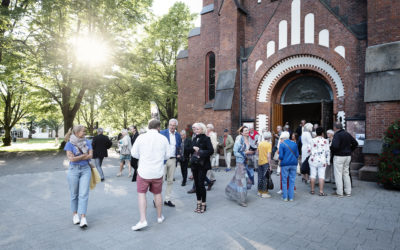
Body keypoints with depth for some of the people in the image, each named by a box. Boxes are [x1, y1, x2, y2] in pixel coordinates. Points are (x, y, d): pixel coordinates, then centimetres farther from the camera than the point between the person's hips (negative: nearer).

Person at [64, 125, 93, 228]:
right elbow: (71, 158, -11)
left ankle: (83, 218, -5)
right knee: (74, 194, 9)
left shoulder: (87, 142, 6)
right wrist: (84, 155, -7)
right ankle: (75, 214, 27)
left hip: (85, 170, 1)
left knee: (84, 194, -5)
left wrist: (77, 158, -9)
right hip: (73, 170, -1)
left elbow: (90, 156, -4)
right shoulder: (70, 144, -1)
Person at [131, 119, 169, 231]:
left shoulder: (141, 137, -9)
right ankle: (159, 216, 32)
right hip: (158, 172, 2)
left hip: (144, 171, -2)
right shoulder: (163, 138, -6)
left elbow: (134, 153, -1)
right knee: (157, 194, 17)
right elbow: (167, 155, 1)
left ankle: (143, 220, 3)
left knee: (141, 193, 10)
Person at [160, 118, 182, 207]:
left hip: (173, 160, 4)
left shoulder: (178, 135, 9)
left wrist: (178, 154, 4)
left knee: (170, 181, 9)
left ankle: (167, 199, 20)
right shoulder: (162, 133, -5)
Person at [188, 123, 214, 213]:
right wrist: (193, 149, -4)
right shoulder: (194, 139, 12)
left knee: (201, 184, -5)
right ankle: (198, 203, 23)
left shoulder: (206, 139, -7)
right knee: (196, 184, 10)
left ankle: (203, 204, 10)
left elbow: (211, 151, -15)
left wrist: (200, 151, -17)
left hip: (202, 165, -6)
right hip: (195, 164, 6)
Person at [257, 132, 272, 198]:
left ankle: (260, 192, 23)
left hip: (260, 162, 6)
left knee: (260, 177, 14)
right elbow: (268, 155, -16)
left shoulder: (260, 143, 6)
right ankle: (264, 193, 5)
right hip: (266, 162, -6)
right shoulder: (269, 144, -11)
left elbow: (257, 152, 14)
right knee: (265, 178, 1)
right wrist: (269, 164, -11)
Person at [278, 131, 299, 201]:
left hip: (285, 164, -4)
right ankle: (291, 197, 14)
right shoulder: (294, 144, 7)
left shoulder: (282, 144, -6)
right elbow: (297, 155, 8)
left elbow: (281, 156, -10)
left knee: (284, 181, 6)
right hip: (293, 164, 4)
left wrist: (280, 159, 12)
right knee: (292, 181, 9)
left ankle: (285, 197, 10)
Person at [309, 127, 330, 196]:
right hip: (322, 161, 0)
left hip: (313, 160, 0)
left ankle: (312, 190, 14)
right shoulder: (326, 141, 0)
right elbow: (328, 152, 2)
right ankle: (321, 191, 1)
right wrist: (327, 161, 8)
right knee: (321, 175, 1)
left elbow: (311, 151, -2)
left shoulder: (313, 140, -2)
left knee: (313, 175, 6)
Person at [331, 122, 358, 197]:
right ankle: (348, 192, 21)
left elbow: (335, 146, -28)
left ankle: (339, 192, 5)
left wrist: (331, 149, -9)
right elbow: (355, 143, 14)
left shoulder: (337, 135, -16)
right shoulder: (347, 134, 9)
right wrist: (350, 150, 16)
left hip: (339, 157, -8)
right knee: (346, 174, 16)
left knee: (338, 174, 1)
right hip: (348, 156, 8)